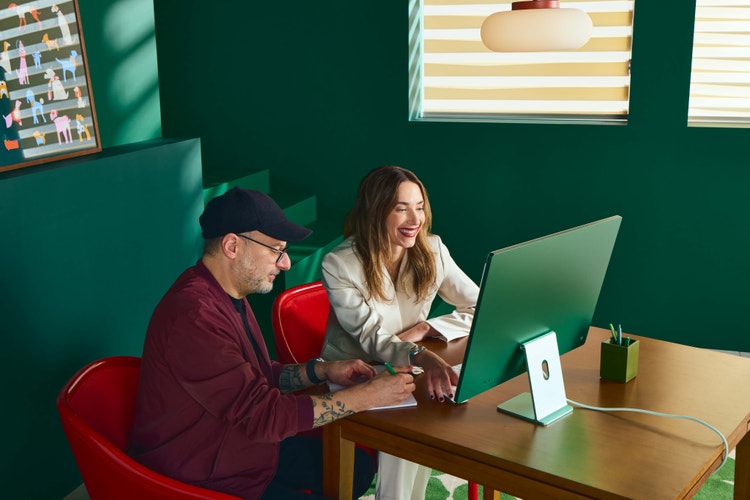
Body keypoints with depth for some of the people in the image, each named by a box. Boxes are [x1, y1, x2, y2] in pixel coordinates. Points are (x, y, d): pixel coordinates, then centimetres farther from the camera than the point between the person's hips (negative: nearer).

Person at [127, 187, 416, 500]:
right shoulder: (194, 315, -29)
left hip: (243, 443, 10)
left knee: (358, 466, 13)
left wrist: (321, 371, -1)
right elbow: (263, 414, -28)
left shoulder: (230, 296, 4)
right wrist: (366, 396, -22)